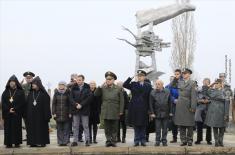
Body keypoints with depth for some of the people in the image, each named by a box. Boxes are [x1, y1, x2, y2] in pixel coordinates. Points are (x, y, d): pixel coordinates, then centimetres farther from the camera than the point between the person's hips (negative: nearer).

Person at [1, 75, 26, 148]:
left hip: (17, 114, -2)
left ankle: (17, 142, 1)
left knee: (17, 127, -3)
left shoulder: (20, 92, 4)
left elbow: (22, 103, -3)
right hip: (7, 113, 2)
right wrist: (8, 109, -11)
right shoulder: (5, 92, 11)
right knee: (8, 128, -1)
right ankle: (8, 143, 1)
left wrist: (15, 109, -13)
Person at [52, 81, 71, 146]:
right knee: (59, 128, 4)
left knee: (66, 128, -1)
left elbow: (70, 103, 1)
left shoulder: (67, 93, 2)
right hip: (58, 114, 1)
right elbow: (53, 103, 6)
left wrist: (70, 113, -5)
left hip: (66, 114, -1)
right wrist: (54, 113, -1)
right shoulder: (56, 93, 5)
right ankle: (60, 142, 9)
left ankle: (65, 141, 4)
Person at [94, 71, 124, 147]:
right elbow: (95, 94, -5)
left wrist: (121, 111, -3)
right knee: (107, 128, 5)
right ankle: (108, 141, 11)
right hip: (105, 112, 1)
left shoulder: (118, 89, 0)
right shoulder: (103, 88, 5)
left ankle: (113, 141, 12)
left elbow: (121, 101, 1)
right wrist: (100, 86, -12)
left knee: (114, 128, 5)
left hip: (115, 112, -1)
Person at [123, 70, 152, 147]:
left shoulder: (148, 85, 4)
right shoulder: (133, 84, 6)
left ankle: (143, 140, 14)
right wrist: (131, 78, -13)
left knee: (143, 125, 6)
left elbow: (150, 98, 2)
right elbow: (124, 85, -9)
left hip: (144, 108, 0)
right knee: (136, 125, 4)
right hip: (135, 108, 0)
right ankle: (137, 141, 10)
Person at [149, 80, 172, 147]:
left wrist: (170, 112, 3)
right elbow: (151, 104, 0)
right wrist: (152, 113, -6)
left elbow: (169, 103, 6)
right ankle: (157, 141, 9)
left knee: (165, 128, 6)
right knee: (158, 128, 2)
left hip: (165, 113, 1)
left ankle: (164, 141, 14)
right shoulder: (153, 92, -1)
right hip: (157, 113, -1)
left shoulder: (167, 92, 2)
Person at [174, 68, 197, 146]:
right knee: (181, 124, 5)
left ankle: (189, 140, 10)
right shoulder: (180, 82, 12)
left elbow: (193, 96, -8)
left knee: (189, 124, 0)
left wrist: (193, 107, -13)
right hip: (180, 105, 5)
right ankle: (183, 140, 12)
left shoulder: (192, 83, -4)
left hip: (188, 106, -4)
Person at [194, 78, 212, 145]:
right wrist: (201, 101, -8)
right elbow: (196, 99, 8)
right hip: (200, 110, 1)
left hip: (208, 110, -1)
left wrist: (208, 101, -15)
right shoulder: (199, 91, 13)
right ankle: (199, 139, 11)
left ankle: (208, 140, 9)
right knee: (199, 126, 1)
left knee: (208, 127, 0)